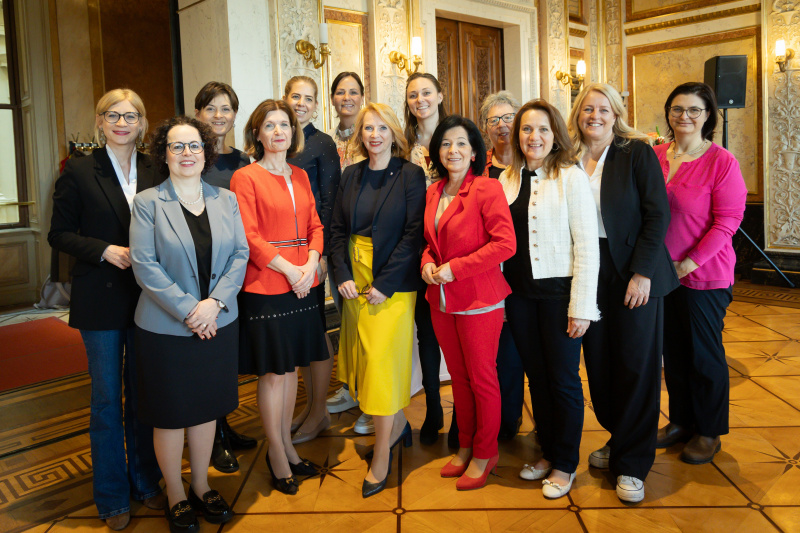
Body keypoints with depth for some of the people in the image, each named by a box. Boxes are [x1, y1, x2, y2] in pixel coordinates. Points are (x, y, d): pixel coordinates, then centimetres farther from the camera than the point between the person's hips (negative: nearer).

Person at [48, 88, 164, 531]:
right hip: (101, 299, -2)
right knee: (107, 399, 7)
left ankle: (145, 482, 30)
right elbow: (59, 234, -2)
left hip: (146, 298, 2)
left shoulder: (155, 172, 5)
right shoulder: (79, 172, -2)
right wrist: (105, 250, -15)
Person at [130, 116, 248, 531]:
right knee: (171, 414, 8)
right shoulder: (148, 203, -5)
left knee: (207, 407, 15)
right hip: (166, 328, -3)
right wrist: (187, 311, -17)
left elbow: (240, 255, 1)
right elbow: (144, 265, -11)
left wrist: (214, 302, -13)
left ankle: (202, 486, 33)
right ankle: (175, 496, 27)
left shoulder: (225, 200, 6)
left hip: (218, 324, 3)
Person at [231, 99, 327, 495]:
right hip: (265, 285, -6)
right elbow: (248, 236, -11)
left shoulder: (300, 177, 14)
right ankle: (277, 454, 17)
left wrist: (311, 263, -7)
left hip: (303, 283, 6)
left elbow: (315, 226, 11)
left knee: (291, 366, 13)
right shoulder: (245, 178, -4)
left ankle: (286, 445, 26)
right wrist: (289, 268, -15)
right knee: (272, 371, 2)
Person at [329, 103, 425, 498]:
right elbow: (337, 229, 9)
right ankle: (398, 424, 33)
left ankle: (381, 458, 10)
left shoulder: (410, 175, -5)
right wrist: (343, 275, -5)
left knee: (383, 362, -3)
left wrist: (384, 284, -15)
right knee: (363, 359, 10)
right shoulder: (351, 176, 9)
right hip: (354, 283, 5)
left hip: (393, 286, -5)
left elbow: (413, 234, -11)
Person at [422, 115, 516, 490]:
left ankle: (485, 453, 24)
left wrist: (455, 268, -18)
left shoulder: (487, 189, -12)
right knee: (458, 376, 17)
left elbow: (505, 244, -19)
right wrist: (427, 262, -1)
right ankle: (465, 446, 32)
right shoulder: (433, 192, 9)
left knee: (482, 378, 6)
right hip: (441, 300, 7)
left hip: (479, 298, -6)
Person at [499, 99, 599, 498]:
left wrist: (582, 306, -14)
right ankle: (547, 452, 32)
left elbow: (587, 244, -11)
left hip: (558, 290, -5)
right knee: (536, 375, 15)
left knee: (563, 379, 6)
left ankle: (565, 464, 23)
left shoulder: (571, 177, -8)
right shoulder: (508, 178, 7)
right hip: (518, 291, 5)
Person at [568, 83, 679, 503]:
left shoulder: (637, 153, -3)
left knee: (636, 366, 1)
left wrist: (642, 273, -15)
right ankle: (618, 441, 29)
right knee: (598, 363, 8)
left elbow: (657, 215, -8)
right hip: (589, 275, 4)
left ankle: (632, 464, 13)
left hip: (634, 274, -3)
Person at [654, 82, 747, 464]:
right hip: (662, 273, 5)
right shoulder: (655, 156, 3)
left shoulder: (721, 162, -11)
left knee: (704, 354, 8)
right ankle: (681, 421, 33)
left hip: (704, 276, -5)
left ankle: (709, 432, 25)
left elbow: (727, 221, -13)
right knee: (673, 350, 15)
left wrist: (688, 263, -16)